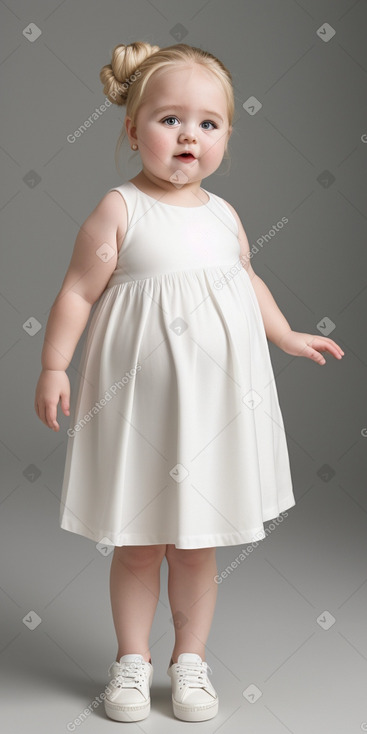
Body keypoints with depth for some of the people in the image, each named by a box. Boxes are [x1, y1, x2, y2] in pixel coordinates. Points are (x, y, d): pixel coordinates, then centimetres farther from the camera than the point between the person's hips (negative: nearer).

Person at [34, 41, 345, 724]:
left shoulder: (224, 214, 6)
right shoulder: (119, 211, -9)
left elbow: (248, 282, 21)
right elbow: (78, 292, -8)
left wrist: (290, 338, 27)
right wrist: (53, 366, -12)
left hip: (215, 399, 4)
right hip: (138, 404, -3)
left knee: (197, 545, 13)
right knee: (136, 544, 8)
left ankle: (190, 658, 30)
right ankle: (132, 658, 28)